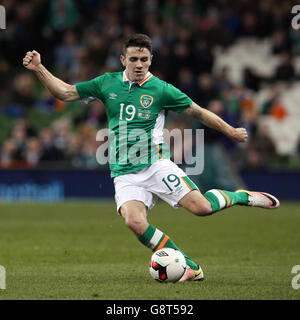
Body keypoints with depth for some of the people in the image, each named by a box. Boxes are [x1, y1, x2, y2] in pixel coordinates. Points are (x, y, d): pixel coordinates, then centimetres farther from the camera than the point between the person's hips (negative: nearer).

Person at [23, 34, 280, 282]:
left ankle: (242, 197, 12)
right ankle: (190, 268, -16)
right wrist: (38, 68, 5)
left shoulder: (161, 89, 1)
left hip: (155, 164, -2)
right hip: (125, 174, 2)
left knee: (200, 207, -20)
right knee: (135, 223, -26)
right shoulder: (108, 83, 10)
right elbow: (66, 93, 15)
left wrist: (231, 132, 13)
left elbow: (198, 112, 10)